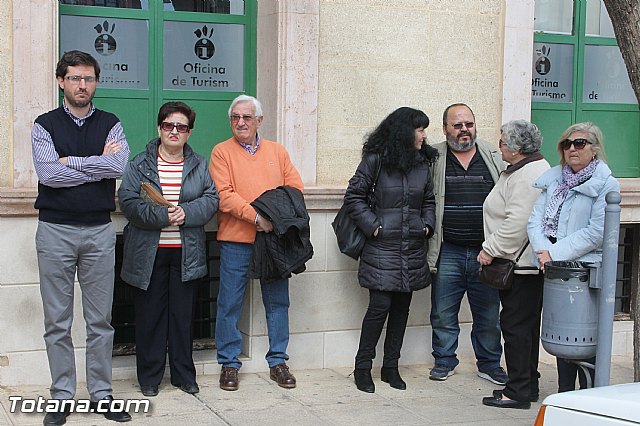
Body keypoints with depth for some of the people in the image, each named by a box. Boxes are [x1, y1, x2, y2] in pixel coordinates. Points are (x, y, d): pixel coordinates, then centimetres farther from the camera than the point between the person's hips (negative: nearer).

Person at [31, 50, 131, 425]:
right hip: (55, 229, -1)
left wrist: (69, 161, -11)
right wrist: (99, 164, -8)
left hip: (99, 230, 1)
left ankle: (101, 393, 16)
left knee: (101, 319, 6)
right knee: (58, 321, 4)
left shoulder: (110, 124, 7)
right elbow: (48, 173, -12)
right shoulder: (45, 125, 4)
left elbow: (121, 165, -11)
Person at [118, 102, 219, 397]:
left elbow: (211, 199, 1)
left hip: (186, 252, 2)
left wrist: (186, 212, -16)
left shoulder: (200, 165, 10)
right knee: (150, 314, 4)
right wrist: (162, 215, -19)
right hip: (148, 253, -2)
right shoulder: (140, 164, 2)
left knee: (183, 314, 8)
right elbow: (128, 201, -8)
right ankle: (149, 377, 15)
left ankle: (184, 374, 19)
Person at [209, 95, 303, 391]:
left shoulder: (277, 152, 13)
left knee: (277, 301, 8)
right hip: (235, 238, -3)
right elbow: (224, 194, -9)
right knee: (230, 303, 1)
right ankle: (229, 364, 13)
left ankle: (277, 361, 20)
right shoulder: (222, 152, 2)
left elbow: (295, 188, 9)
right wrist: (256, 216, -19)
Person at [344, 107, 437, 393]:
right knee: (380, 306, -8)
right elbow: (354, 197, -2)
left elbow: (429, 200, 23)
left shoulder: (422, 163, 11)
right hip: (383, 247, -5)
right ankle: (363, 367, 6)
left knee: (402, 307, 9)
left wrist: (427, 225, 7)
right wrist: (373, 225, -9)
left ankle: (391, 367, 20)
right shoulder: (376, 160, -5)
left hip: (413, 248, 6)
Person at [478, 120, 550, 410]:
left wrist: (491, 249, -15)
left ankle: (518, 391, 1)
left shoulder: (524, 177, -18)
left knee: (516, 325, -5)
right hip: (531, 263, 11)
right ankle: (528, 385, 25)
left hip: (521, 266, -11)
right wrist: (492, 249, 22)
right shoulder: (538, 168, 17)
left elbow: (517, 223, -26)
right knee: (527, 325, 16)